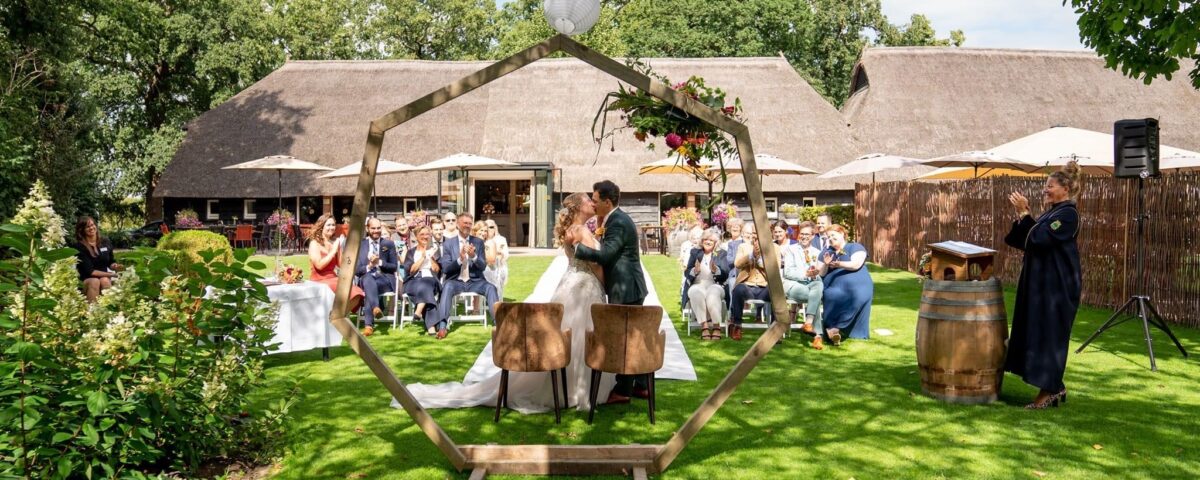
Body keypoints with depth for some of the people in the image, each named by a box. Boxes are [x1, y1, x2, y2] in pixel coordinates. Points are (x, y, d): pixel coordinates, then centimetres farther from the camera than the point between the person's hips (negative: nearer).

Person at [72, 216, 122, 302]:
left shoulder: (105, 242, 6)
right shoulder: (79, 247, -9)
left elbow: (110, 262, 16)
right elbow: (89, 271, -14)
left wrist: (115, 266, -9)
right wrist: (110, 274, -20)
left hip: (104, 277, 3)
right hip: (85, 280, -3)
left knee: (105, 281, -31)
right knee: (95, 282, -36)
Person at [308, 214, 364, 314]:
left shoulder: (334, 242, 12)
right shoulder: (314, 243, -4)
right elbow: (319, 265, -16)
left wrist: (340, 248, -2)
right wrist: (333, 251, -11)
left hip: (333, 279, 5)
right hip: (319, 282, -5)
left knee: (355, 295, -22)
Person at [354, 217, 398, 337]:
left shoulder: (389, 244, 14)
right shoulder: (360, 245, 15)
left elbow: (394, 267, 9)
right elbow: (357, 270, 8)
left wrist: (380, 262, -9)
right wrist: (369, 266, -13)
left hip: (385, 279, -1)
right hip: (366, 279, 1)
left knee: (369, 287, -36)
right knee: (368, 277, -39)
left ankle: (368, 324, -47)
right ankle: (376, 307, -60)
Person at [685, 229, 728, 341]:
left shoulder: (721, 254, 14)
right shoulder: (695, 252, 17)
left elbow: (726, 275, 2)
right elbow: (686, 273, 9)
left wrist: (715, 270, -19)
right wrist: (694, 270, -15)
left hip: (715, 286, -1)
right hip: (697, 285, 1)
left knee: (713, 293, -36)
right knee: (696, 292, -35)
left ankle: (717, 326, -34)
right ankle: (704, 326, -39)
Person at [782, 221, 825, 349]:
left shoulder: (817, 253, 24)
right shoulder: (791, 249, 15)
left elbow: (820, 276, 12)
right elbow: (788, 272, 0)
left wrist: (816, 274, -13)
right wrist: (806, 273, -15)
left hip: (812, 283, 2)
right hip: (793, 284, -2)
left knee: (819, 285, -36)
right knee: (815, 298, -34)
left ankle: (809, 322, -45)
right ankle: (818, 335, -36)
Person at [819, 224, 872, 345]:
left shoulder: (855, 247, 10)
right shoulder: (826, 252, 22)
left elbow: (856, 265, -8)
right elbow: (821, 274, 16)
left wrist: (838, 264, -20)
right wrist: (825, 264, -4)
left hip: (857, 286, -2)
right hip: (834, 287, 2)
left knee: (858, 295, -33)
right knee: (833, 296, -31)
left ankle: (832, 327, -31)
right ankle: (834, 329, -32)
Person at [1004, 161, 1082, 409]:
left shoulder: (1068, 213, -13)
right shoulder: (1052, 213, 15)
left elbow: (1039, 239, -24)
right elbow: (1024, 242, 13)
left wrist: (1024, 214, -19)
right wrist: (1022, 215, 2)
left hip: (1057, 285, -10)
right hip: (1042, 282, 10)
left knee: (1047, 334, -5)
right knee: (1039, 333, 12)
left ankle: (1048, 391, 2)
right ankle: (1056, 388, 21)